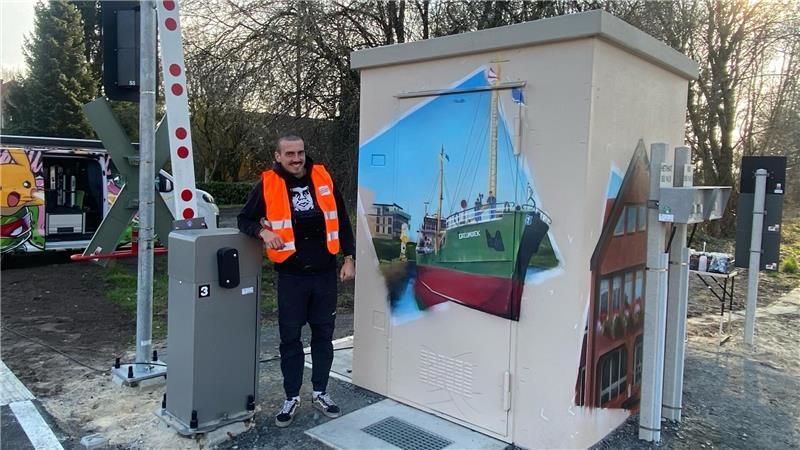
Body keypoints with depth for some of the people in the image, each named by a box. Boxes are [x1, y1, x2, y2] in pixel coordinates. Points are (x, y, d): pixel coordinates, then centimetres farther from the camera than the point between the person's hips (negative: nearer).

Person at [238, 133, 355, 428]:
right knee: (290, 337, 7)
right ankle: (291, 397, 24)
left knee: (323, 334, 12)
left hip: (325, 273, 2)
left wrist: (349, 258, 4)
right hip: (291, 275, -2)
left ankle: (320, 393, 29)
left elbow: (341, 220, 7)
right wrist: (263, 232, -18)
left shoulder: (323, 179, 1)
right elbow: (245, 219, 4)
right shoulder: (267, 185, -5)